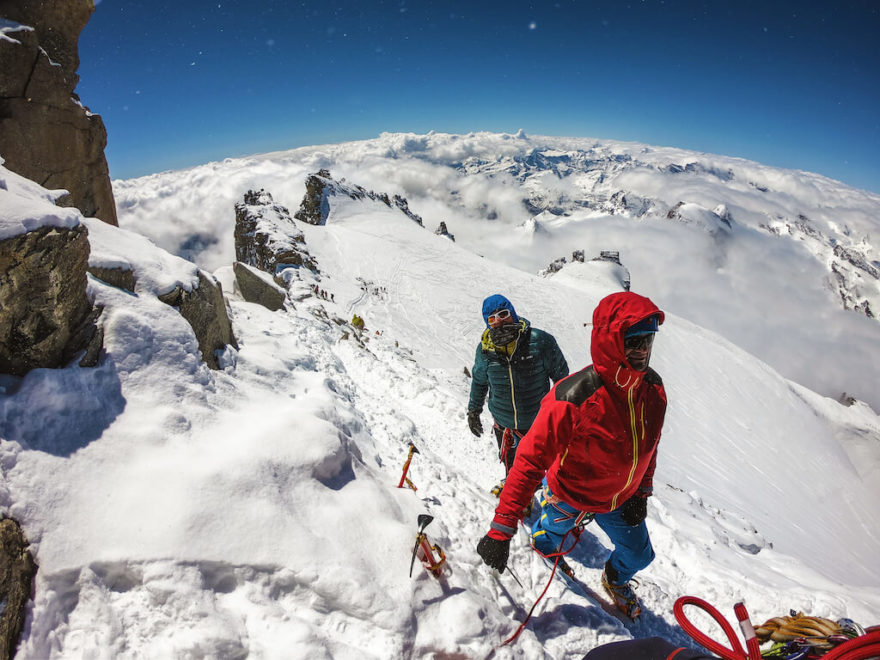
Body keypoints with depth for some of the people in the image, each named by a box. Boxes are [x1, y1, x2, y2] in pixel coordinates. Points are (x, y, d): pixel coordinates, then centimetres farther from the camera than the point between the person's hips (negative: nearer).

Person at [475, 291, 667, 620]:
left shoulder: (653, 389, -16)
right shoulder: (572, 399, -37)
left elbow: (649, 444, 3)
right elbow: (530, 461, -34)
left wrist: (642, 493, 5)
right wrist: (501, 530, -33)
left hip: (621, 499, 5)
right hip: (569, 496, -5)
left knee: (639, 555, 21)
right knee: (553, 535, 21)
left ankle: (616, 579, 57)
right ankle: (544, 543, 61)